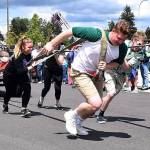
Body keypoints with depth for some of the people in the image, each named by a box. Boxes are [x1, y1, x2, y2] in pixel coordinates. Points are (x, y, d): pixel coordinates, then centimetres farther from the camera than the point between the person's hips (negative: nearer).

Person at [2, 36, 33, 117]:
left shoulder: (28, 54, -15)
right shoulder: (18, 56, -33)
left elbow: (28, 65, 0)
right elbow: (19, 70, -39)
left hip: (21, 74, 5)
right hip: (10, 75, -5)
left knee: (27, 88, -18)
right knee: (10, 92, 11)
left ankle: (24, 109, -11)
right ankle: (5, 104, 44)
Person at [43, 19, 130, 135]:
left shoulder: (122, 48, -12)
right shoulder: (97, 34, -29)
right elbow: (70, 32, -21)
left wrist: (106, 66, -17)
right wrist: (51, 44, -13)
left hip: (96, 74, 7)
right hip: (80, 72, -7)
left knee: (94, 107, 15)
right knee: (96, 103, -21)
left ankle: (77, 124, 40)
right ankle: (72, 115, 5)